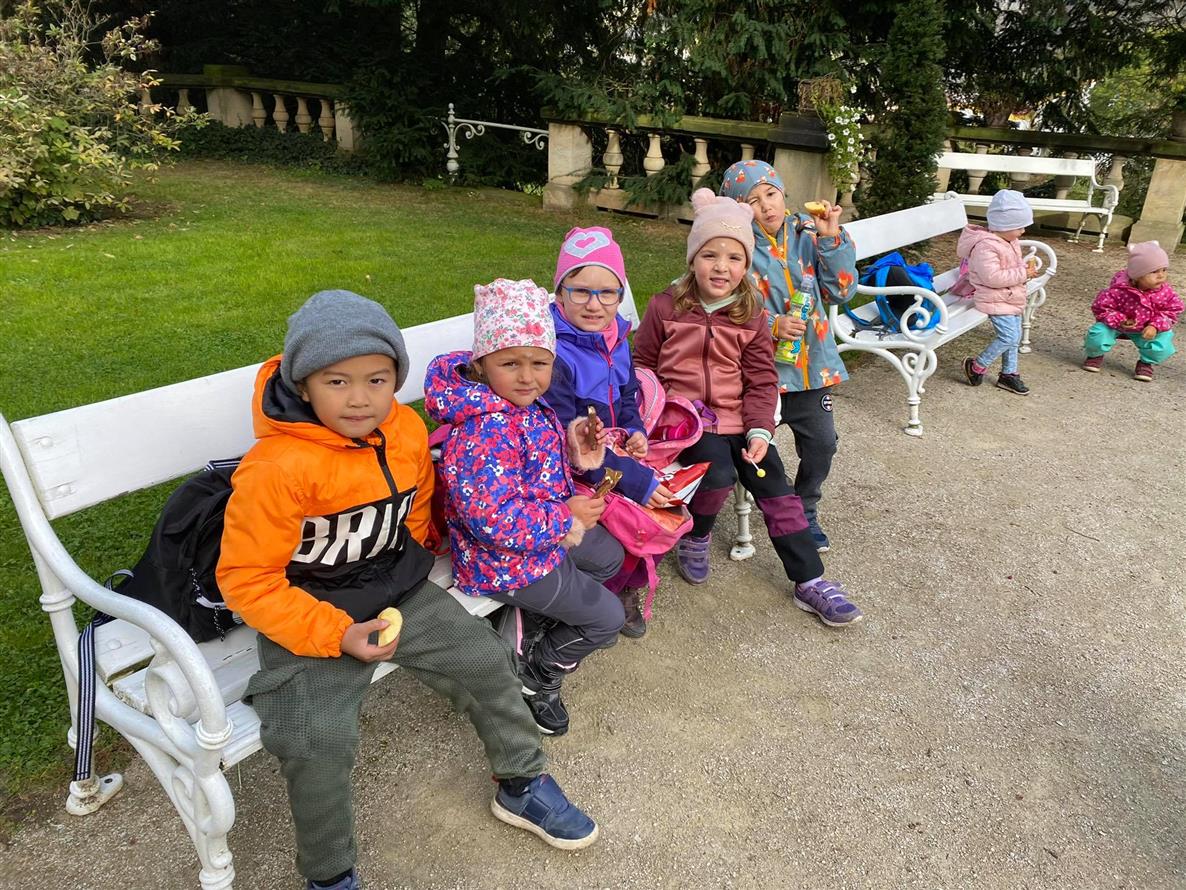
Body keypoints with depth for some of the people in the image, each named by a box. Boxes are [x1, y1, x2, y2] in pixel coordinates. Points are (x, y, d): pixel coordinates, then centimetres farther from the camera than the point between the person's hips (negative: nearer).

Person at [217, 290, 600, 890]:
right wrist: (337, 635, -23)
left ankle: (522, 785, 28)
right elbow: (246, 580, -19)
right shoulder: (275, 469, -24)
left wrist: (403, 570, 13)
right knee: (318, 740, -23)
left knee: (486, 660, 2)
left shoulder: (408, 433, -5)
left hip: (396, 593, 6)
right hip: (310, 617, -5)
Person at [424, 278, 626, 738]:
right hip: (507, 560, -10)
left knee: (609, 558, 30)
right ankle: (536, 675, 24)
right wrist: (566, 518, -27)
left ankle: (548, 636, 37)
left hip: (549, 527, 10)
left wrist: (571, 449, -8)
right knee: (607, 618, 2)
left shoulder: (523, 402, -4)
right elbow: (492, 516, -38)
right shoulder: (487, 432, -35)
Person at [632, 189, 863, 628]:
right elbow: (642, 364, 7)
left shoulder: (751, 316, 3)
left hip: (738, 420, 3)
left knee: (774, 486, -3)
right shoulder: (665, 307, -2)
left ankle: (809, 581, 9)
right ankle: (695, 536, 7)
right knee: (718, 474, -27)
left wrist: (759, 431, -10)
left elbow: (761, 380, 3)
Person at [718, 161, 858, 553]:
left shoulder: (808, 234, 0)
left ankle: (805, 512, 32)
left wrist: (833, 239, -13)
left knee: (822, 442, 9)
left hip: (812, 363, 4)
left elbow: (841, 290, -2)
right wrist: (771, 326, -25)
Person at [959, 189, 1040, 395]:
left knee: (1014, 337, 15)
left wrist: (1026, 267, 3)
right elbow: (993, 277, -31)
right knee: (1008, 336, -15)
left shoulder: (1009, 241, 8)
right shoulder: (985, 246, -25)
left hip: (1012, 298, 10)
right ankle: (977, 366, 2)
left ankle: (1008, 373, 27)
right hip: (996, 300, -10)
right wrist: (1022, 274, -25)